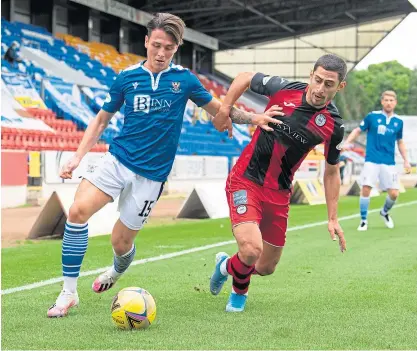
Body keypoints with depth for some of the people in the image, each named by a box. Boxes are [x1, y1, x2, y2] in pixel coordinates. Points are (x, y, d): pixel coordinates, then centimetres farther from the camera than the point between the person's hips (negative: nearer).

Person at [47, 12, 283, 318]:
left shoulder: (184, 79, 0)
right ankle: (69, 293, -11)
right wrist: (77, 158, 3)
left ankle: (117, 273, 44)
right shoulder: (127, 77, 2)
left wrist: (255, 118, 0)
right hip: (118, 159, 1)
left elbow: (218, 109, 14)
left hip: (152, 174, -1)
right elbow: (101, 120, 12)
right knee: (78, 211, -22)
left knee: (121, 242, 4)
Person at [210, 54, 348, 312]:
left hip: (278, 193, 3)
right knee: (251, 250, -22)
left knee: (266, 268, 10)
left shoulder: (334, 125, -7)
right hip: (245, 181, -3)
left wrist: (333, 219, 4)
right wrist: (224, 110, -4)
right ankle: (240, 290, 15)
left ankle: (228, 266, 46)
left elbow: (332, 172, 7)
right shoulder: (284, 89, -13)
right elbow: (244, 78, 6)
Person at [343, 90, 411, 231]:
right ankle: (363, 220, 6)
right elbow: (357, 130, 5)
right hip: (372, 161, -2)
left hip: (389, 163, 2)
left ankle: (384, 212, 29)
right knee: (366, 189, -13)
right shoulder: (372, 116, -2)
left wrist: (406, 160, 13)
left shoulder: (398, 122, 7)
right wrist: (347, 142, -11)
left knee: (394, 193, -4)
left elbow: (400, 142, 19)